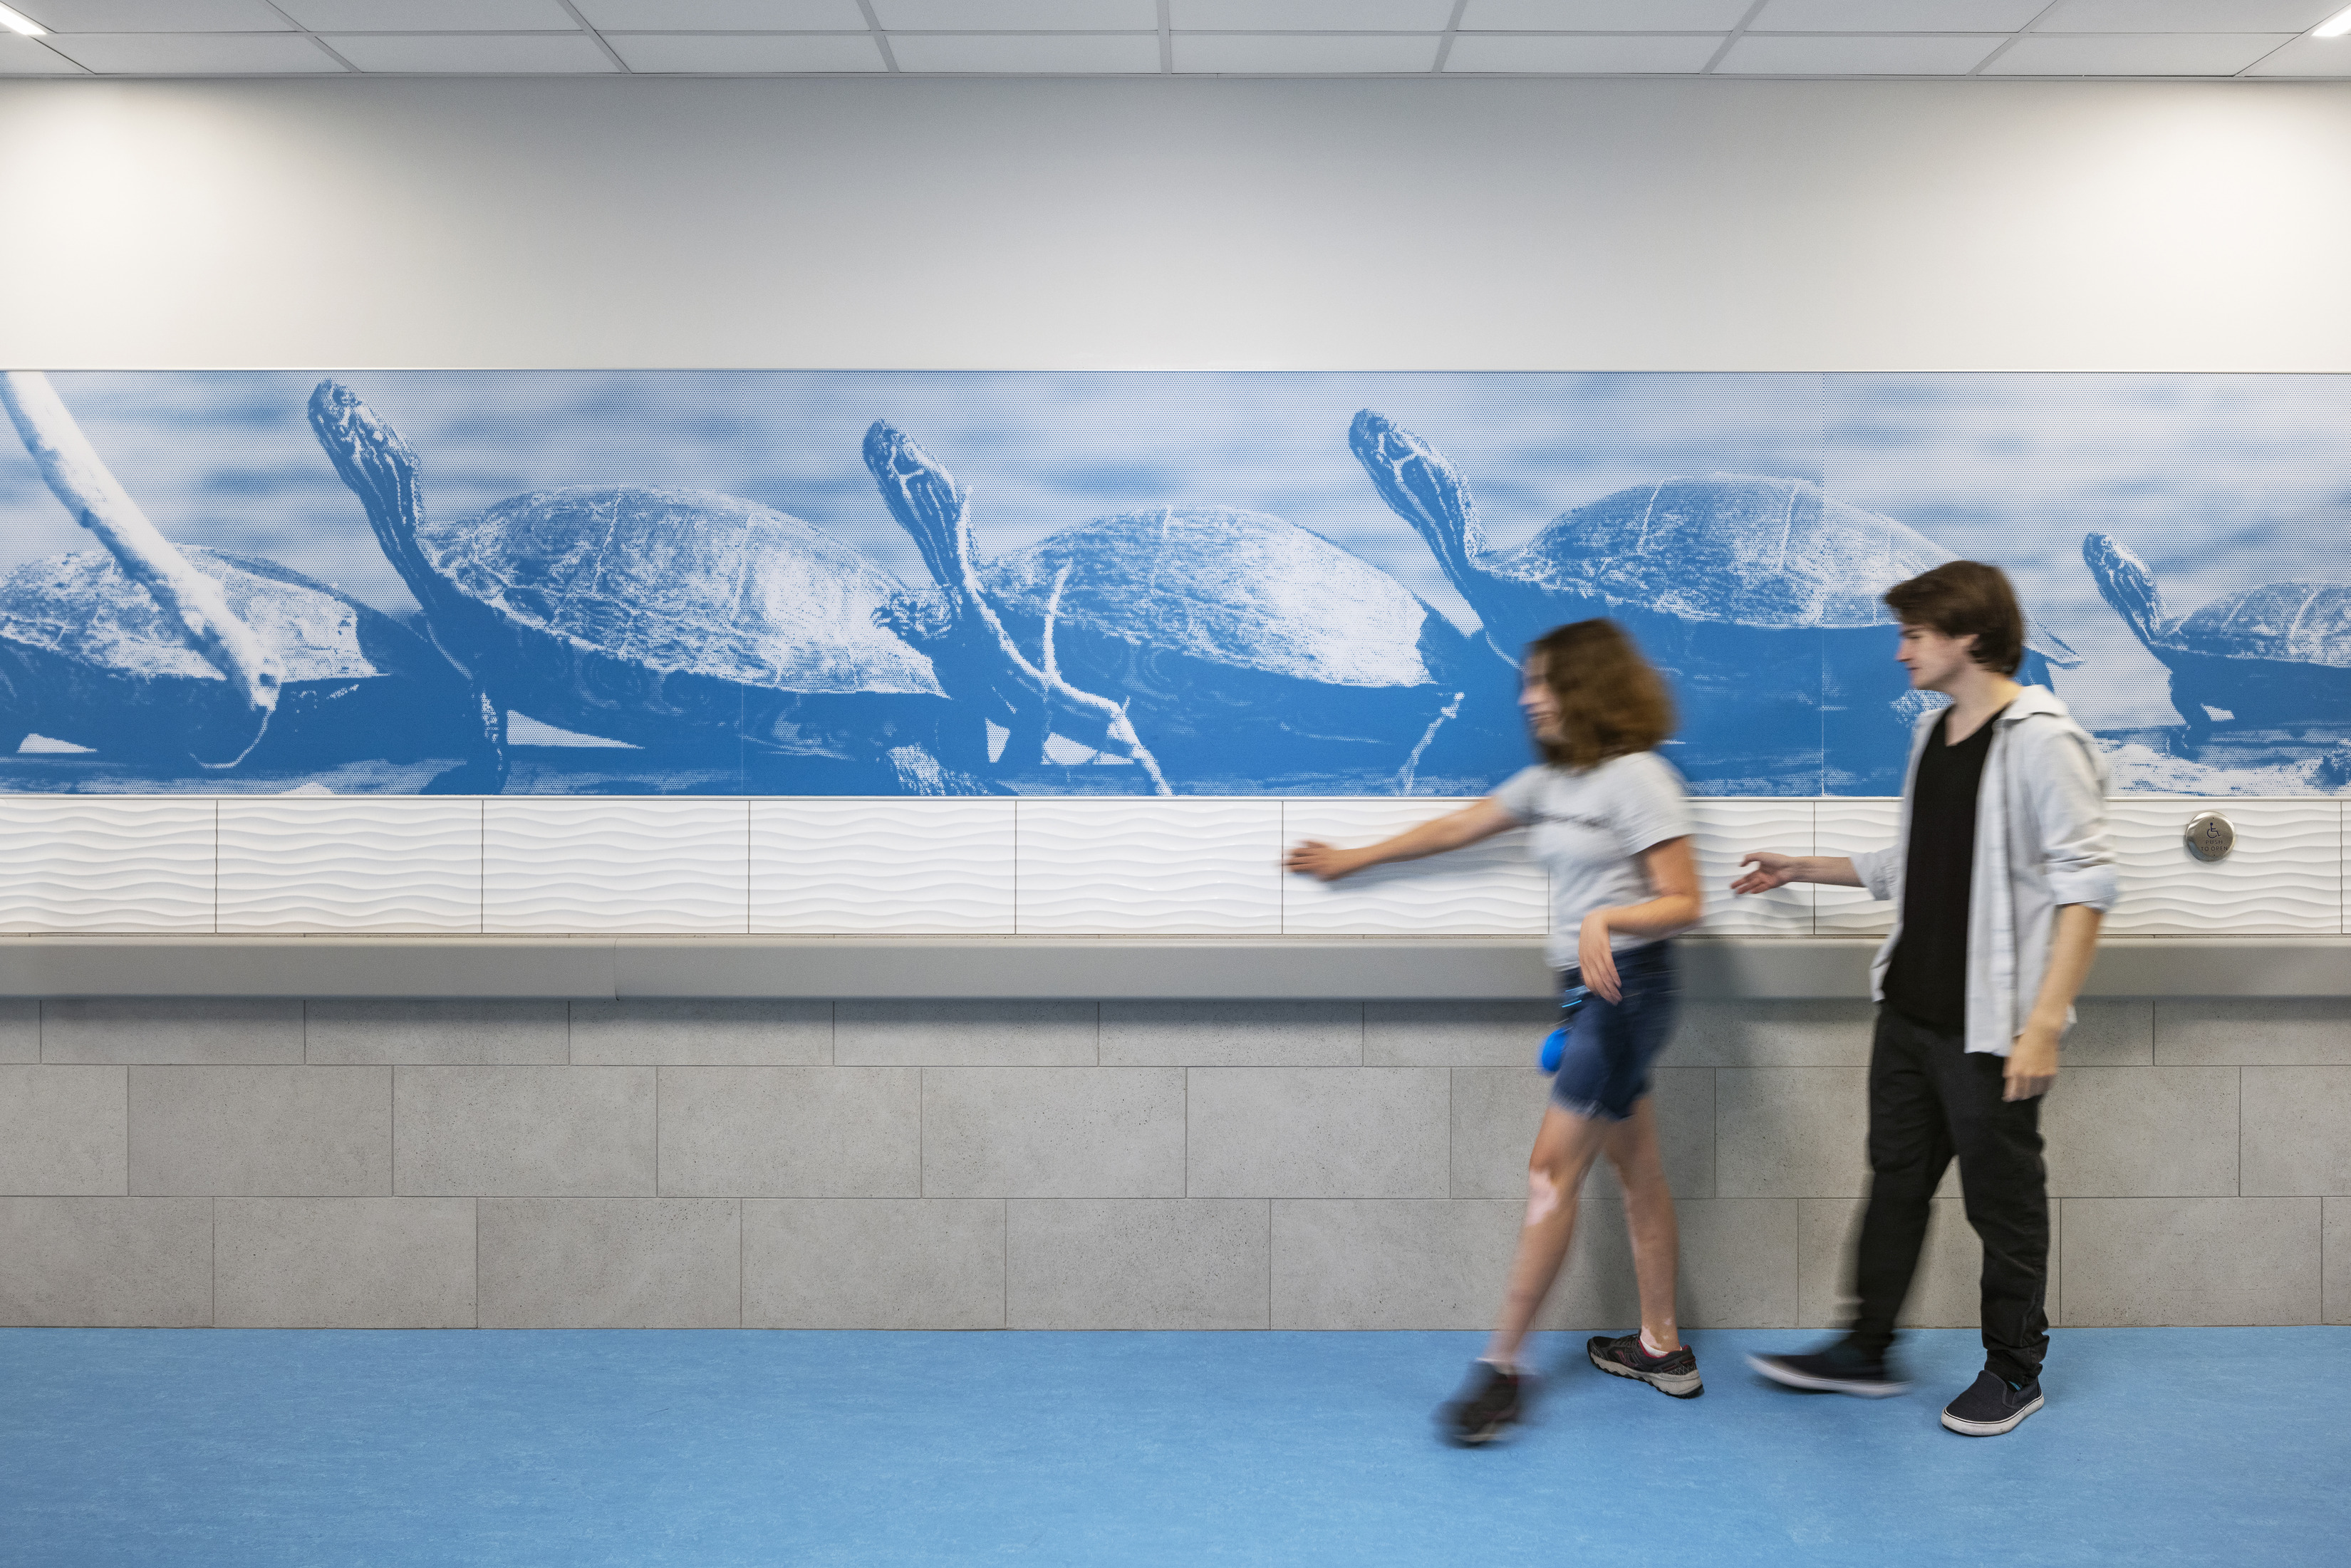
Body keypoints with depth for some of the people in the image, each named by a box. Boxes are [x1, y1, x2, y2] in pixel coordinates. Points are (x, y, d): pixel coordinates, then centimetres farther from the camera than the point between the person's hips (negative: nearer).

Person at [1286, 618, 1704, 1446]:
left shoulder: (1637, 777, -11)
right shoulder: (1551, 779, 13)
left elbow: (1683, 901, -13)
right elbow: (1455, 828, 22)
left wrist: (1606, 920, -30)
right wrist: (1353, 859, 27)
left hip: (1626, 986, -8)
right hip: (1589, 987, 8)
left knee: (1553, 1169, -9)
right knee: (1636, 1169, 13)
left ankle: (1503, 1365, -6)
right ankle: (1662, 1349, 22)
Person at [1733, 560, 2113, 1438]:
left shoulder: (2041, 741, -15)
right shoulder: (1933, 733, 11)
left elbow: (2085, 886, -20)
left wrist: (2044, 1022, -24)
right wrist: (1801, 869, 22)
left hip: (1988, 1029, -8)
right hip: (1909, 1010, 8)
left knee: (2002, 1201, 8)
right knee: (1895, 1180, 15)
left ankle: (2014, 1370, 26)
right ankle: (1866, 1352, 28)